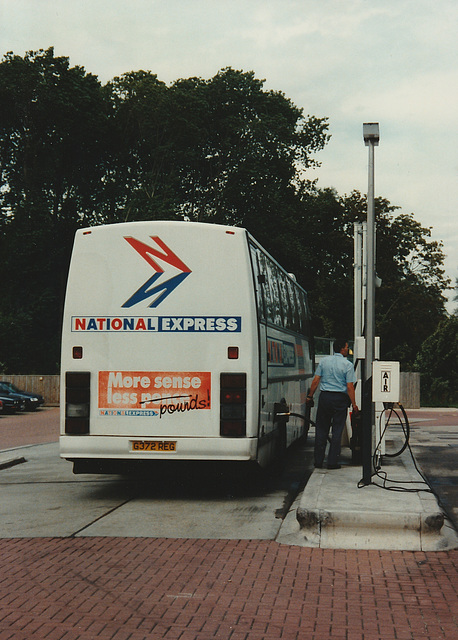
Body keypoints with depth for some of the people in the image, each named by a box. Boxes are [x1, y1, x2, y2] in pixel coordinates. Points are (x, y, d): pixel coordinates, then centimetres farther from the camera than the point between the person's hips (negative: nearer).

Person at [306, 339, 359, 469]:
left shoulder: (324, 361, 4)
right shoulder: (347, 365, -6)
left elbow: (316, 380, 3)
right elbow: (350, 386, -11)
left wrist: (310, 396, 11)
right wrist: (354, 404, -5)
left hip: (324, 397, 3)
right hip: (340, 399, -3)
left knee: (321, 430, 9)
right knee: (337, 431, 4)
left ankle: (318, 461, 11)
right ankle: (333, 462, 4)